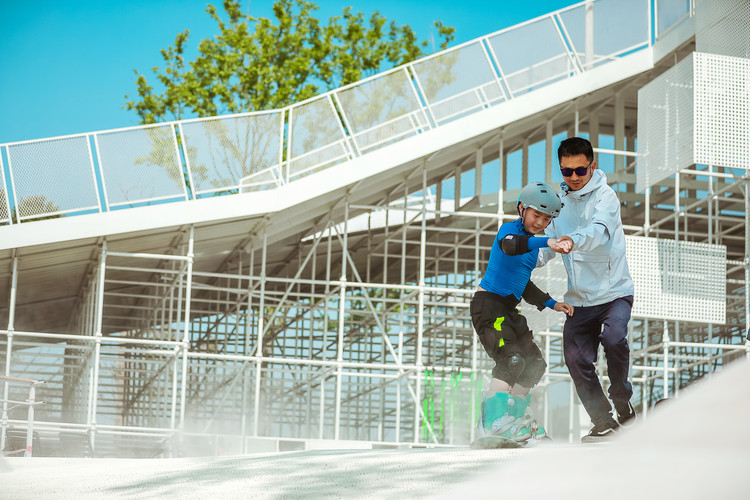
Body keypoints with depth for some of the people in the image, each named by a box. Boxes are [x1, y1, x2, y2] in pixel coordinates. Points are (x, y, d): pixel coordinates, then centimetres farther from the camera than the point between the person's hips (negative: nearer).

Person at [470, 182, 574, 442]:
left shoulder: (533, 245, 17)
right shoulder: (509, 229, -11)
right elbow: (509, 245, -38)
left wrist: (552, 303, 17)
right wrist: (546, 242, -51)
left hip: (507, 308, 10)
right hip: (488, 302, -10)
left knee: (534, 363, 11)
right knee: (512, 359, -22)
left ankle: (513, 417, 19)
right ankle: (494, 420, -24)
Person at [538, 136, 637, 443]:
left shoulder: (605, 195, -10)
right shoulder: (560, 200, 8)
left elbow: (599, 230, -30)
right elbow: (550, 242, 19)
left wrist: (574, 240, -52)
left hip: (614, 291, -6)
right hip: (580, 299, 6)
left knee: (613, 338, -29)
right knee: (576, 360, 0)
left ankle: (622, 402, -5)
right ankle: (604, 423, 14)